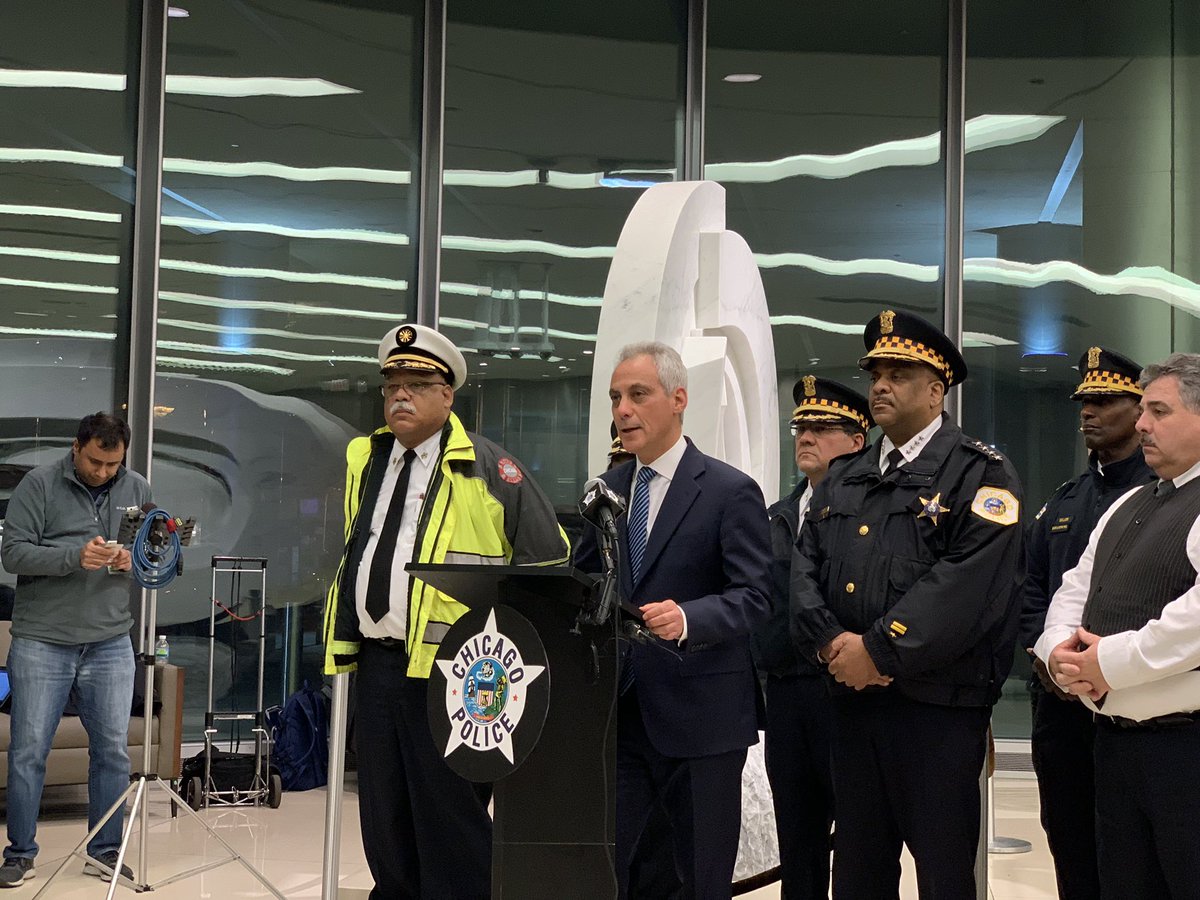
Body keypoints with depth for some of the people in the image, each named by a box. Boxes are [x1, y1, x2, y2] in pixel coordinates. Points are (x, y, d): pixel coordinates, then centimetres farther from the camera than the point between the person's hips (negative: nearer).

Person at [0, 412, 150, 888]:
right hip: (42, 641, -3)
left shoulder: (137, 489, 7)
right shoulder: (39, 484, -4)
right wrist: (76, 556, -23)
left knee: (113, 750, 6)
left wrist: (136, 561, -10)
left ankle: (105, 851, 19)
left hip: (111, 644, 3)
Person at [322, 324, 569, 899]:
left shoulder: (488, 469, -5)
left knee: (451, 830, -1)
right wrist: (341, 646, 21)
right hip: (375, 663, 6)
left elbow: (548, 562, -3)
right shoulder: (364, 461, 13)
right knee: (384, 826, 15)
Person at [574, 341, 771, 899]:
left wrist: (688, 619, -31)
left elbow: (752, 596, -13)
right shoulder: (607, 490, 12)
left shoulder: (730, 491, -6)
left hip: (699, 713, -4)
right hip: (616, 709, 5)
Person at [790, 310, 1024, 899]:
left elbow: (970, 581, -17)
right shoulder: (841, 482, 16)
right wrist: (830, 642, -10)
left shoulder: (980, 474, -5)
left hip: (939, 706, -6)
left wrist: (878, 650, -17)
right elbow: (806, 569, 9)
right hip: (852, 701, 6)